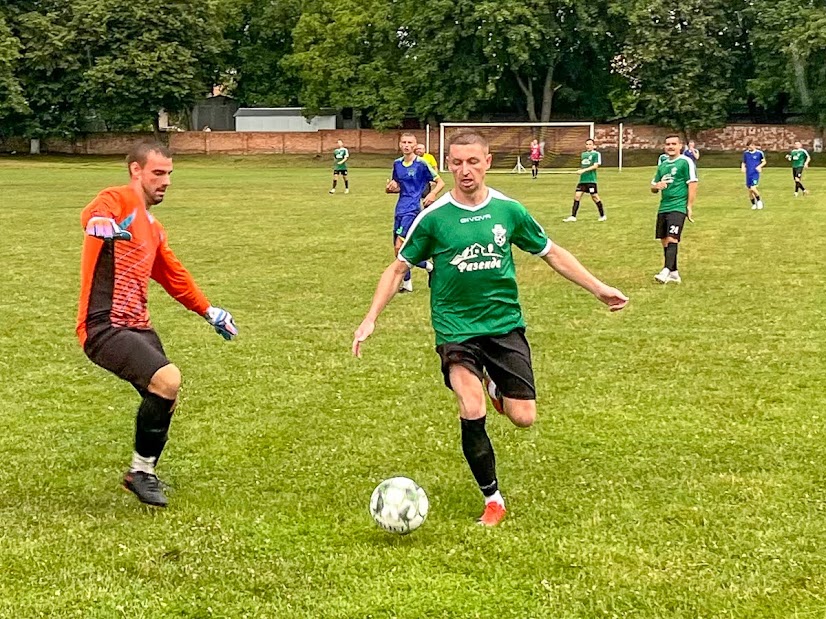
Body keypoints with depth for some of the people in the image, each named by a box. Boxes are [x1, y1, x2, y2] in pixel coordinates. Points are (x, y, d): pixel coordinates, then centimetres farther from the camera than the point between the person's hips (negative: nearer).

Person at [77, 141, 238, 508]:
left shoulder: (153, 228, 20)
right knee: (167, 379, -24)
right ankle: (141, 470, -4)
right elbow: (91, 216, -32)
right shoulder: (118, 200, -8)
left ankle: (143, 474, 35)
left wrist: (208, 312, 33)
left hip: (137, 327, 10)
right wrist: (103, 224, -55)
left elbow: (174, 276, 32)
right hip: (104, 327, -9)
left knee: (166, 398, 14)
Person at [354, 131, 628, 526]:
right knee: (472, 415, -20)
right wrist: (371, 319, -6)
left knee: (523, 418, -4)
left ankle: (496, 387, 34)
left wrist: (599, 289, 9)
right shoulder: (433, 217, -6)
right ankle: (493, 499, 1)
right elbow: (398, 268, 3)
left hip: (505, 322, 2)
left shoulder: (508, 210, 0)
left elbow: (552, 254, 12)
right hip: (456, 327, -2)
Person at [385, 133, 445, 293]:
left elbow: (440, 182, -3)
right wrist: (391, 188, 0)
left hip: (413, 209, -7)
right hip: (400, 209, 7)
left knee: (399, 246, -16)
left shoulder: (421, 164, -7)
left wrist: (432, 194, -22)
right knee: (398, 249, 7)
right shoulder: (397, 164, 11)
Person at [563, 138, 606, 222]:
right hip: (582, 180, 6)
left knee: (595, 197, -2)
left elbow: (596, 166, -14)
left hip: (591, 180, -6)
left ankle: (602, 216, 12)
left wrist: (584, 170, -20)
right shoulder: (583, 154, 17)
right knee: (577, 196, -2)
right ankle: (573, 216, -1)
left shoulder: (596, 154, -3)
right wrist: (580, 171, 11)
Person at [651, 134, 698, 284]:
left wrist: (689, 207, -13)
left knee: (671, 239, -18)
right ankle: (674, 273, 17)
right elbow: (653, 188, 22)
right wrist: (657, 186, -2)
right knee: (664, 241, 8)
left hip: (678, 207, -8)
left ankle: (666, 271, -26)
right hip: (663, 207, 8)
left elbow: (692, 185, -8)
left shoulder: (685, 162, -4)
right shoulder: (662, 165, 17)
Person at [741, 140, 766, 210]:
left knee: (753, 188, -20)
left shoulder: (759, 153, -5)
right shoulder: (746, 153, 5)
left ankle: (759, 201, 5)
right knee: (749, 190, 6)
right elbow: (744, 162, 17)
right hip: (748, 174, 4)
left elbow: (764, 162, 6)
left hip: (755, 173, -4)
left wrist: (759, 166, -13)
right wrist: (743, 167, -4)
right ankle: (754, 204, 24)